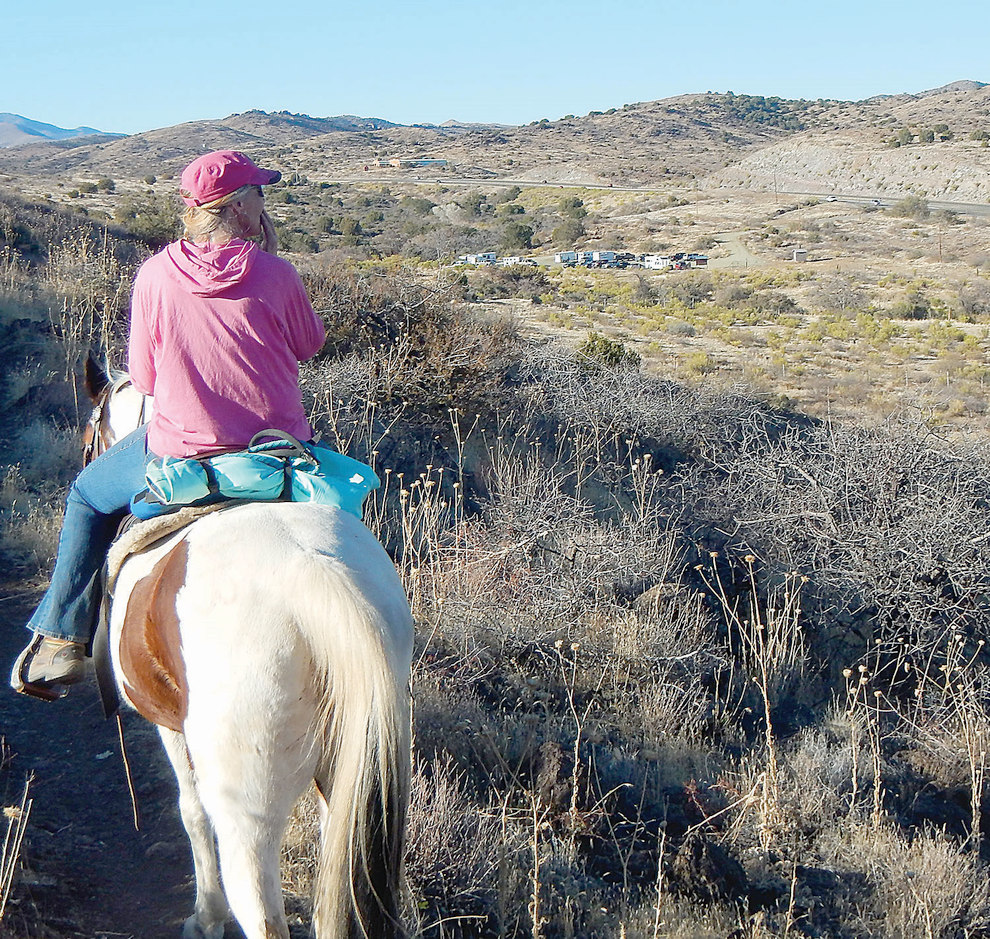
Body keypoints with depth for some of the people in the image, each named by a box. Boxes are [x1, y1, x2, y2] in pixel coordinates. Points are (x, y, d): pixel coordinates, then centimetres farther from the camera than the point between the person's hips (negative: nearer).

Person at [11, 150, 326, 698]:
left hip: (180, 455, 0)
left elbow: (143, 378, -1)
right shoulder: (274, 275, -11)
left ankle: (60, 640, 23)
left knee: (88, 495, 27)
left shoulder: (155, 275, -9)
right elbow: (310, 344, 8)